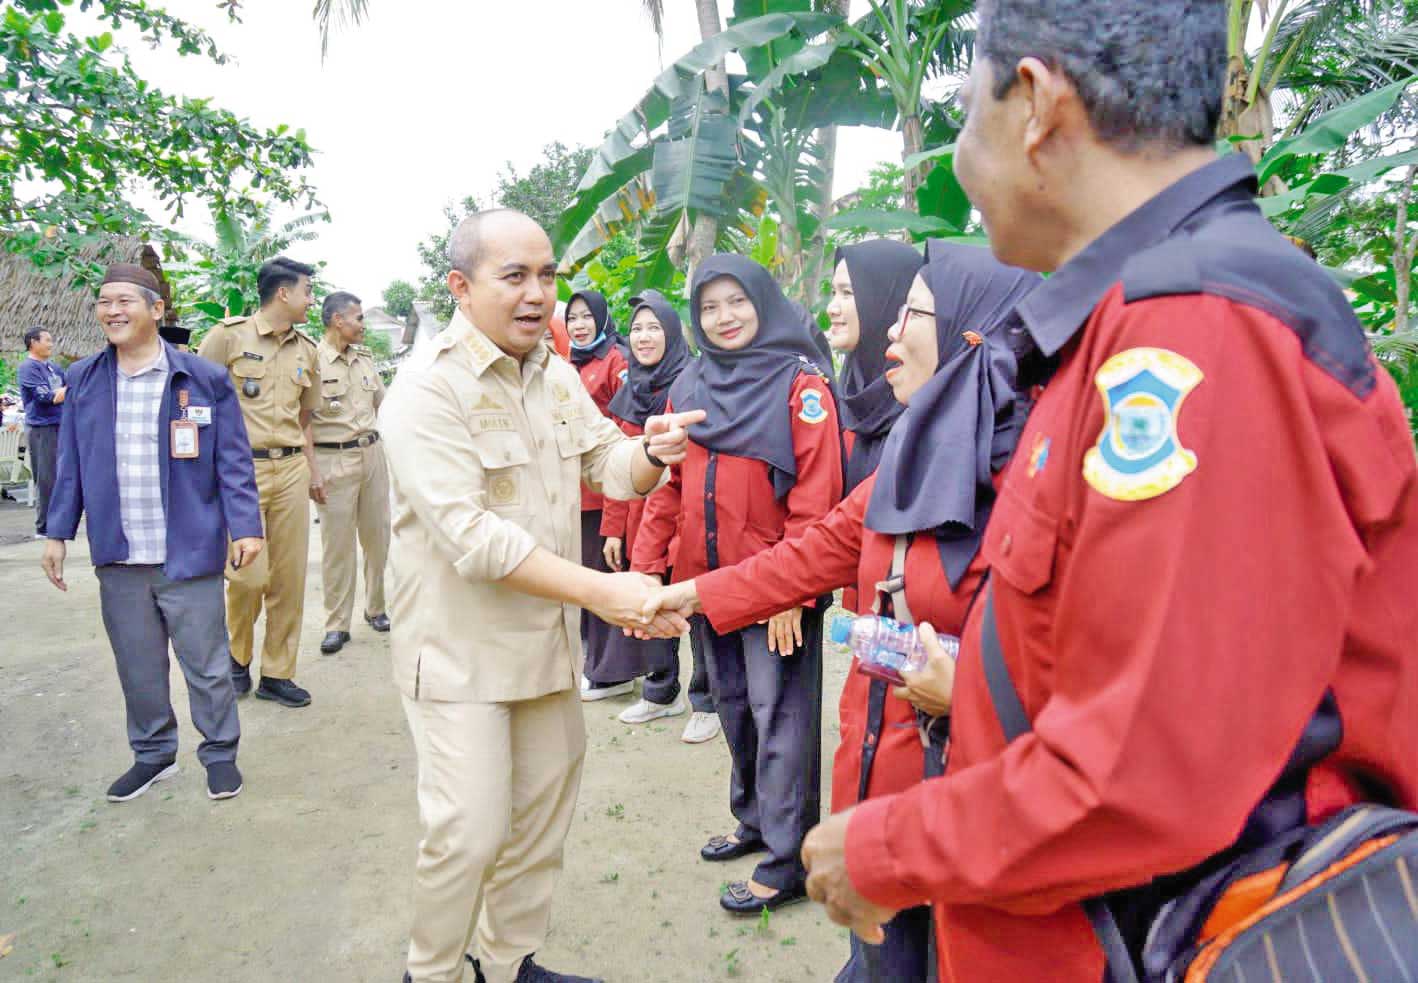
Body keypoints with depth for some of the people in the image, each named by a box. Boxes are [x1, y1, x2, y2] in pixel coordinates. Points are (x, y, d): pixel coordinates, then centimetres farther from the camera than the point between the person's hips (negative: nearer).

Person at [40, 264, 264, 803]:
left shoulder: (204, 379, -4)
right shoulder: (84, 380, 7)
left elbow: (233, 461, -4)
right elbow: (71, 465, 12)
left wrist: (245, 526, -10)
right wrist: (58, 532, 10)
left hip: (189, 554, -3)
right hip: (117, 557, 4)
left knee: (206, 664, 6)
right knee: (138, 667, 15)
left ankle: (219, 753, 24)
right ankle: (153, 754, 33)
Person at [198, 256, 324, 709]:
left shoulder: (306, 349, 13)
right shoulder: (229, 335, -2)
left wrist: (312, 469, 19)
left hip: (291, 470, 5)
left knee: (289, 576, 5)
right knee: (249, 575, -7)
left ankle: (277, 674, 17)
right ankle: (237, 655, 22)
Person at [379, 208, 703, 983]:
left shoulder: (556, 374, 6)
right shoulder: (427, 390, -17)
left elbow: (608, 466, 7)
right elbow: (472, 535, -26)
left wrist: (651, 453, -17)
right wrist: (597, 591, -32)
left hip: (548, 635, 7)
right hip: (461, 646, -7)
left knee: (542, 816, 16)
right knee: (469, 831, -2)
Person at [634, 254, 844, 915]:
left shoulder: (801, 384, -9)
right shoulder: (688, 386, 8)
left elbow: (816, 495, -15)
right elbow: (669, 484, 11)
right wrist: (645, 563, 4)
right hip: (706, 579, 6)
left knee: (779, 716, 1)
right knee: (734, 705, 18)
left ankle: (786, 861, 14)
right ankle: (755, 819, 37)